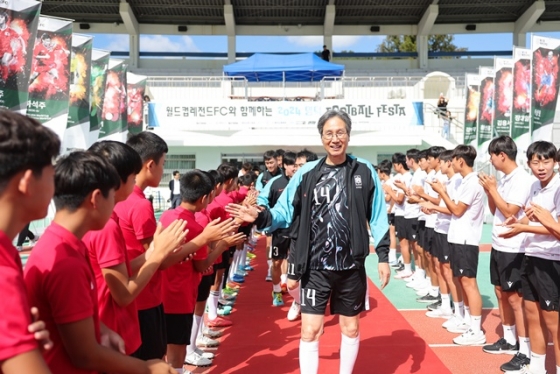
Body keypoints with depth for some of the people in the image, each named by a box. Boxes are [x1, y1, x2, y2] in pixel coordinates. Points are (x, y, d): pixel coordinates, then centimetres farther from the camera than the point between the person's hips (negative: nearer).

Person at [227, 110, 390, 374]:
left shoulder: (364, 171, -2)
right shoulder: (307, 173, -3)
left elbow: (377, 217, 2)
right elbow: (285, 211, 0)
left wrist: (383, 256, 0)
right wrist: (260, 217, -18)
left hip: (351, 267, 1)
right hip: (315, 268, -1)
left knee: (351, 328, 16)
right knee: (310, 331, 1)